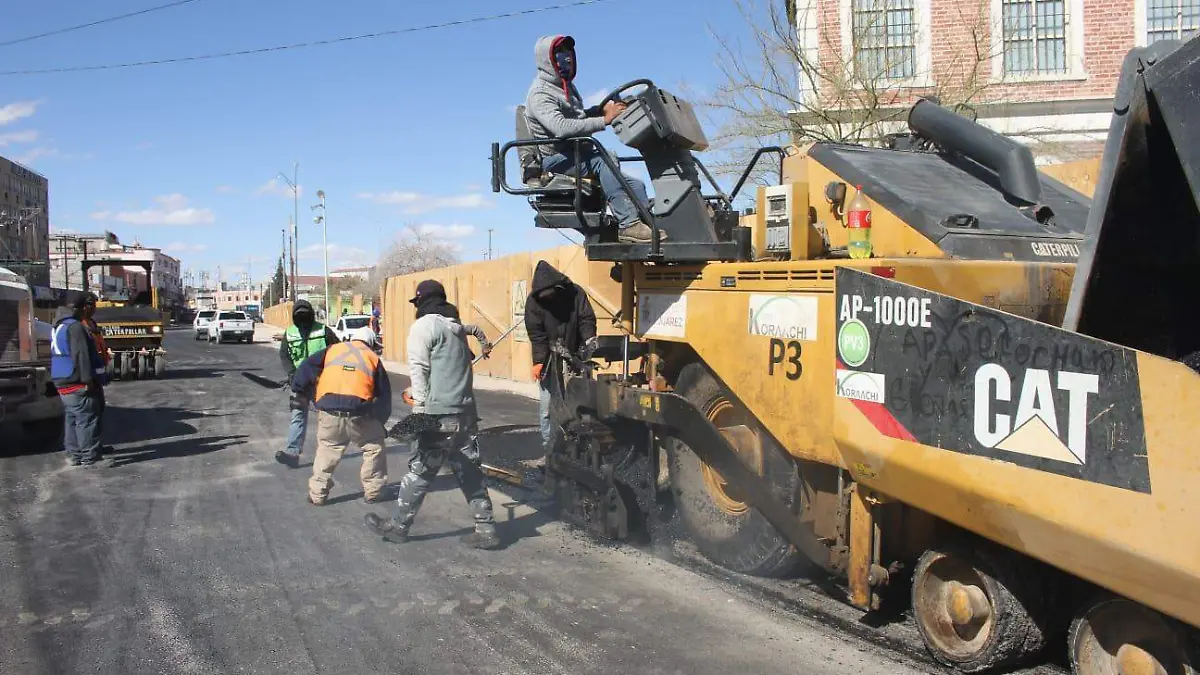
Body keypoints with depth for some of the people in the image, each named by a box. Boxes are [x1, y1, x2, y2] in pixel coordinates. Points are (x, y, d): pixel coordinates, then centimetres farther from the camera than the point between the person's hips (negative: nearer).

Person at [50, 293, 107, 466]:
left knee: (72, 418, 15)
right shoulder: (75, 327, -16)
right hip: (78, 383, -10)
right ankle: (89, 456, -3)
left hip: (63, 382, 10)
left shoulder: (59, 326, 17)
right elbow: (81, 356, -23)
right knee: (87, 419, -5)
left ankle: (73, 454, 20)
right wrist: (88, 379, -24)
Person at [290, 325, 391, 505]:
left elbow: (307, 367, 9)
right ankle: (373, 492, 23)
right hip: (359, 413, -1)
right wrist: (380, 421, 27)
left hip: (328, 411, 1)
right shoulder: (373, 358, 17)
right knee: (374, 447, 21)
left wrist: (298, 389, 21)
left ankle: (317, 494, 25)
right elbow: (384, 394, 18)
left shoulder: (333, 350, 18)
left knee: (326, 450, 22)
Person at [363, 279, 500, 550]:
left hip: (439, 415, -7)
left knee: (420, 470, 4)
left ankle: (398, 526, 16)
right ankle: (485, 529, 9)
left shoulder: (424, 326, -5)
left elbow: (420, 369, -12)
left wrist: (419, 405, -14)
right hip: (466, 411, 7)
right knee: (469, 471, 10)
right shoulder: (456, 326, 18)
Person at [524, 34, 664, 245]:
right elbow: (561, 127, -28)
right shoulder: (540, 94, -11)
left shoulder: (566, 87, 20)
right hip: (556, 159, -10)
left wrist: (600, 110, 6)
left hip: (577, 155, 10)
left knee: (634, 185, -5)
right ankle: (628, 223, -41)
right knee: (602, 161, -35)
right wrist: (604, 120, -29)